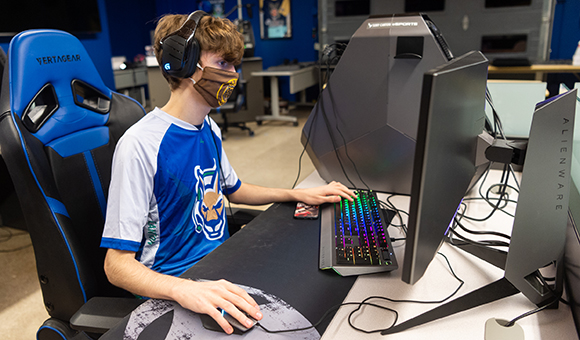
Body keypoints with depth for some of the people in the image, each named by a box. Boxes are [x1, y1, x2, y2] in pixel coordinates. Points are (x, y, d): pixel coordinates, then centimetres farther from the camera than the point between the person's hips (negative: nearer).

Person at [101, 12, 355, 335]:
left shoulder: (209, 129, 6)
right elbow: (117, 263, -20)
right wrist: (182, 289, -39)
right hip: (172, 286, -8)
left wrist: (298, 194, 10)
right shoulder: (141, 145, -20)